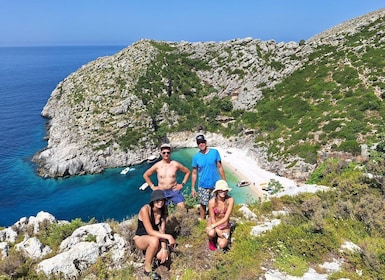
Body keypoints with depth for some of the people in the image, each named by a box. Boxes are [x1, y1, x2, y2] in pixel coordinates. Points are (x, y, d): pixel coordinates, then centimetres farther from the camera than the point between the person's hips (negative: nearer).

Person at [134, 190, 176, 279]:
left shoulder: (163, 210, -9)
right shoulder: (145, 209, -27)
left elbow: (162, 230, -13)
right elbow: (150, 231, -32)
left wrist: (164, 249, -23)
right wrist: (168, 236, -34)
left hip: (152, 239, 5)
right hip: (140, 239, -5)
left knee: (163, 255, -24)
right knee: (154, 240, -37)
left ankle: (150, 253, 13)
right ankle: (147, 269, -15)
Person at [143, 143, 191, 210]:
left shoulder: (176, 164, -5)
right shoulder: (157, 166, -4)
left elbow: (188, 172, 7)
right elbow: (145, 175, 8)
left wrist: (182, 184, 1)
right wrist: (152, 186, 3)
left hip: (174, 191, -1)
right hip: (162, 192, 1)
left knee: (183, 209, -9)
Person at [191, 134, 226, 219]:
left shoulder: (215, 152, -4)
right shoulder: (196, 157, -3)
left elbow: (220, 167, 2)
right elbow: (194, 173, 3)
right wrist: (193, 188, 1)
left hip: (216, 184, 0)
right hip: (203, 186, 0)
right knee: (203, 204, 10)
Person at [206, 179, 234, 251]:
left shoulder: (230, 200, -21)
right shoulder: (212, 202, -21)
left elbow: (226, 218, -22)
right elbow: (212, 218, -10)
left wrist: (213, 226, -29)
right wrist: (217, 230, -22)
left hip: (224, 224, 1)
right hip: (213, 222, 0)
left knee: (222, 245, -22)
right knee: (211, 233, -35)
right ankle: (211, 240, 3)